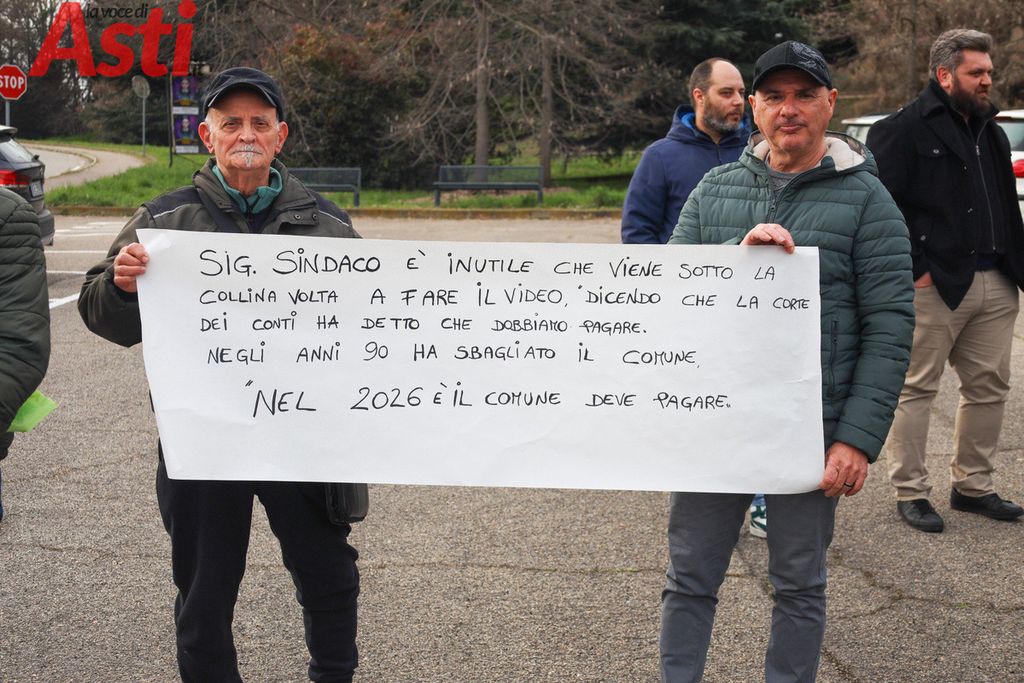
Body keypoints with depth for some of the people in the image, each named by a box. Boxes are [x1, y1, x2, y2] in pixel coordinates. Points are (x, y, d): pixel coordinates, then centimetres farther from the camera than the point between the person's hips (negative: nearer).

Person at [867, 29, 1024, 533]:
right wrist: (912, 268, -16)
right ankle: (910, 492, 11)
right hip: (935, 285, -8)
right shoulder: (906, 129, -9)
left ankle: (973, 485, 26)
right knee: (917, 389, 1)